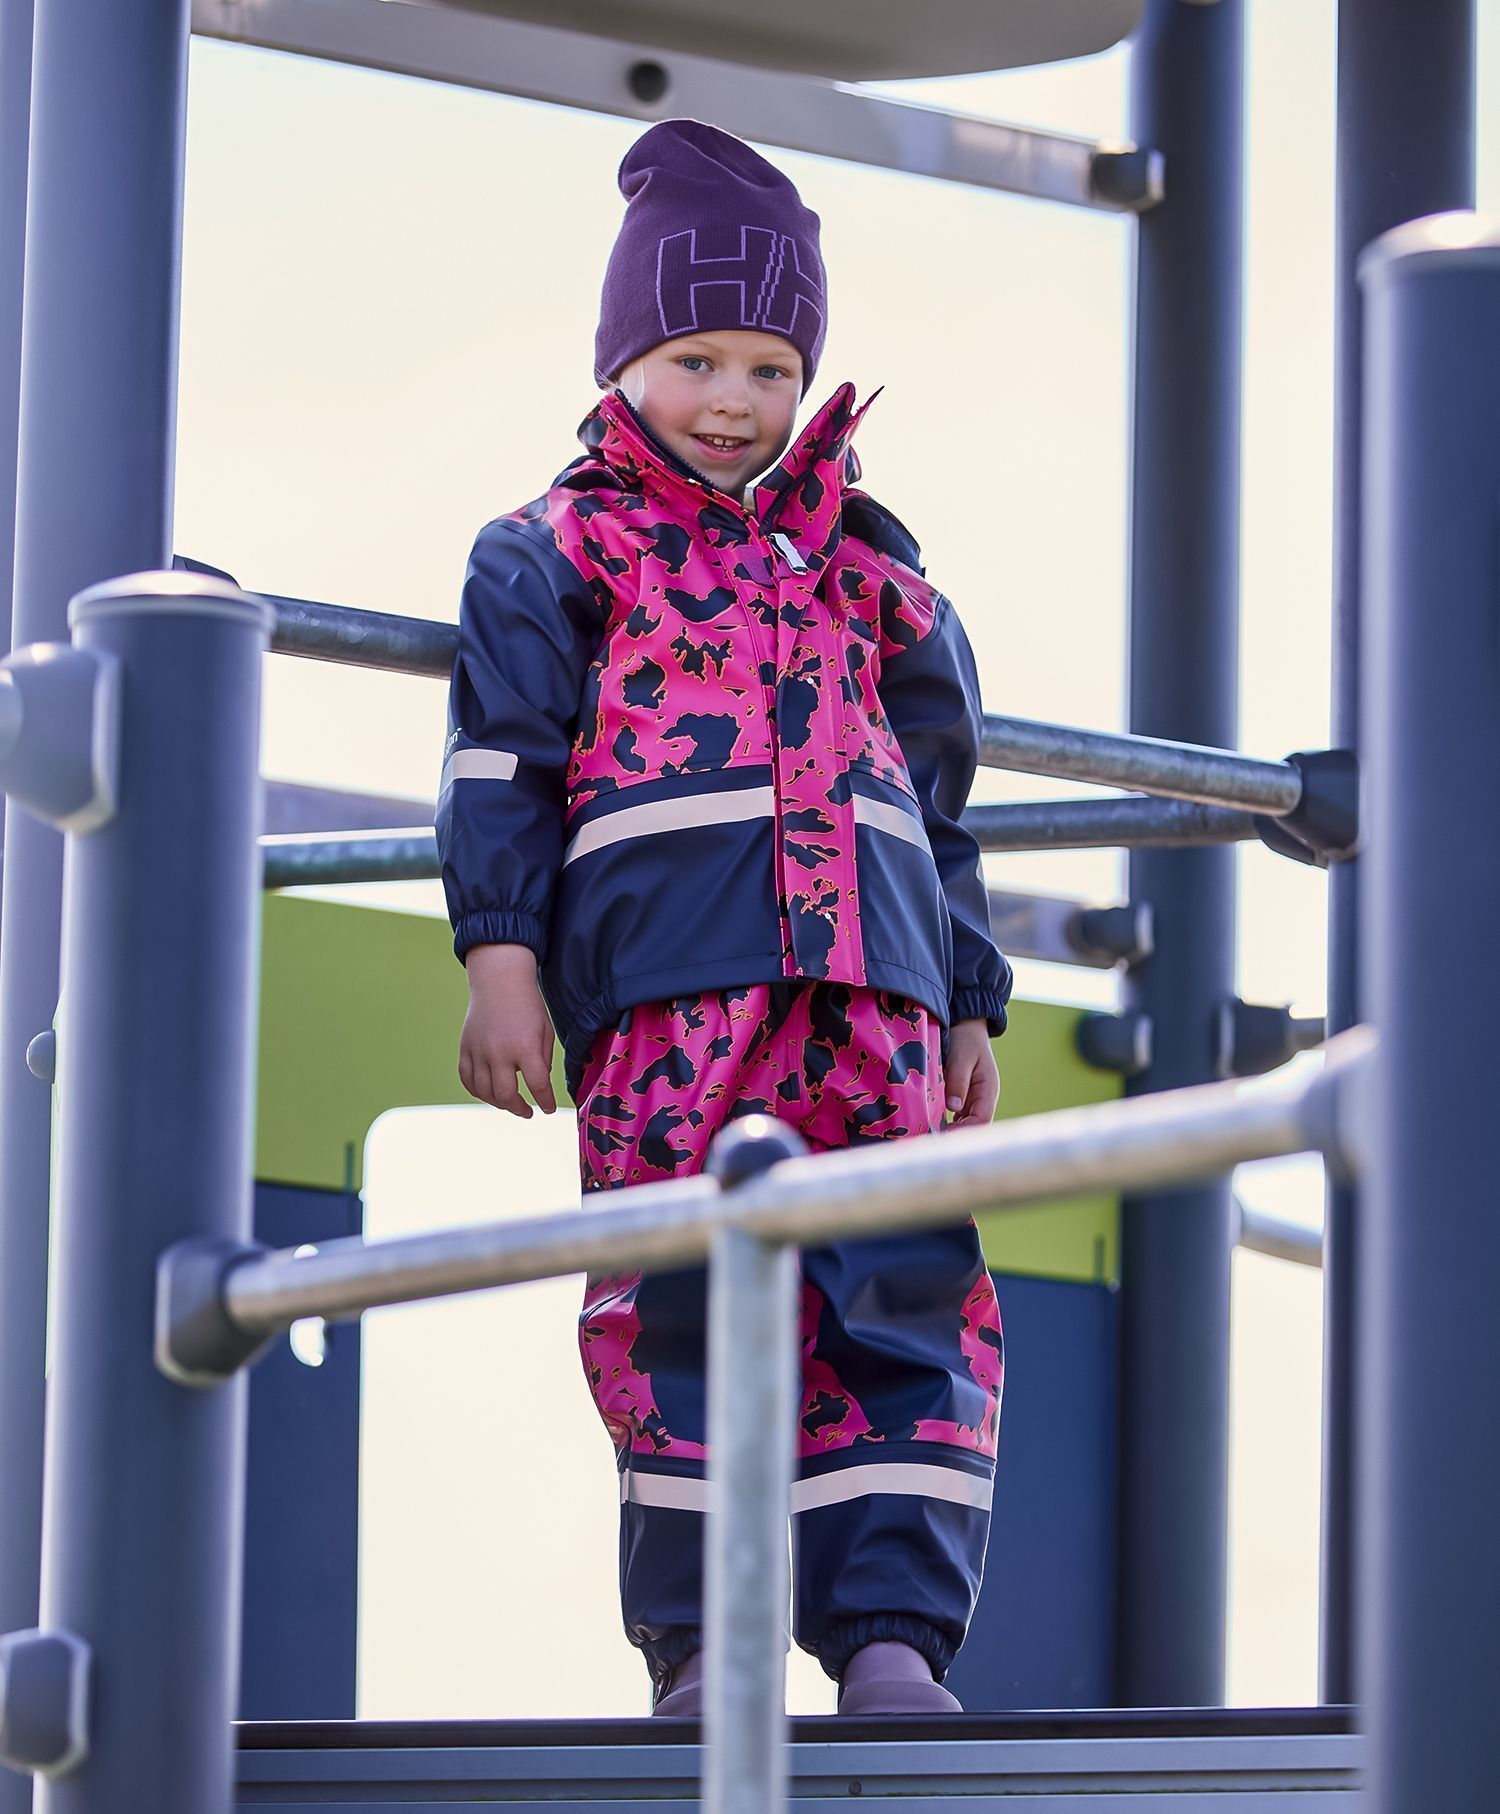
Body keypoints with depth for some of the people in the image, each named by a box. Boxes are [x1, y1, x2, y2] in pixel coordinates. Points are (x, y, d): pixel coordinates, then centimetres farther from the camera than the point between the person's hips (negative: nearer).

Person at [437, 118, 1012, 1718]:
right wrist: (500, 955, -8)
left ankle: (890, 1634, -12)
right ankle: (700, 1642, -7)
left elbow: (933, 806, 28)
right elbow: (499, 762, 5)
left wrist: (968, 1011, 22)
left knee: (902, 1295, -8)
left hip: (865, 980, 4)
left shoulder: (864, 572, 26)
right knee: (683, 1299, -10)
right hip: (662, 977, -3)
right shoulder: (556, 555, 14)